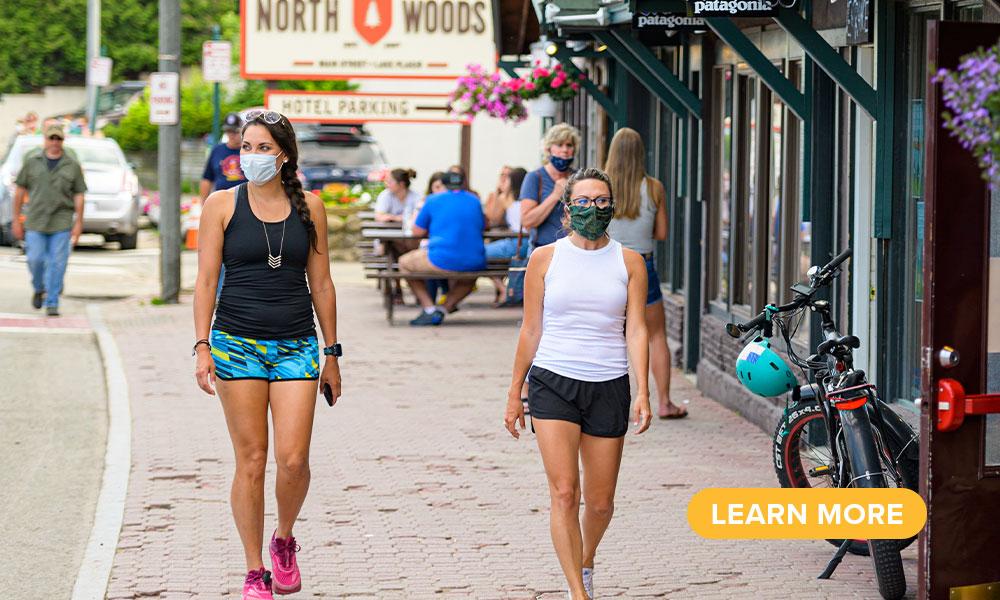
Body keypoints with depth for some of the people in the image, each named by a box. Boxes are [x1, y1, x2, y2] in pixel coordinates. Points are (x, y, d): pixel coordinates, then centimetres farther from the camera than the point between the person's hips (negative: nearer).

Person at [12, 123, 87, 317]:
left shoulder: (72, 165, 3)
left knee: (57, 263, -3)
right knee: (35, 259, -3)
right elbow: (20, 190, 7)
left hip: (61, 222, 0)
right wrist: (16, 219, 4)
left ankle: (52, 304, 4)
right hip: (36, 221, 1)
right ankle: (39, 289, 26)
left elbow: (79, 195, 3)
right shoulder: (32, 161, 4)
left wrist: (79, 223, -3)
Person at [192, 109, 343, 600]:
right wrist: (202, 347, -8)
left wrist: (331, 354, 11)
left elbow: (321, 284, 11)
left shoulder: (308, 207, 6)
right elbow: (206, 280, 1)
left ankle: (284, 541, 21)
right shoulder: (222, 204, 1)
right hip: (237, 343, -1)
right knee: (251, 460, -1)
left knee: (293, 460, -8)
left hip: (296, 345, 1)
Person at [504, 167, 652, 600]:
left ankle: (585, 562, 38)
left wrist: (643, 393, -10)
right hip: (553, 383, -1)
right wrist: (514, 394, 7)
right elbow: (531, 329, 7)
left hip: (608, 386, 1)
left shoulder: (628, 263, 5)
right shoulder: (545, 259, 3)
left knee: (601, 503, 8)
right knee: (564, 494, -15)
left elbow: (635, 331, 0)